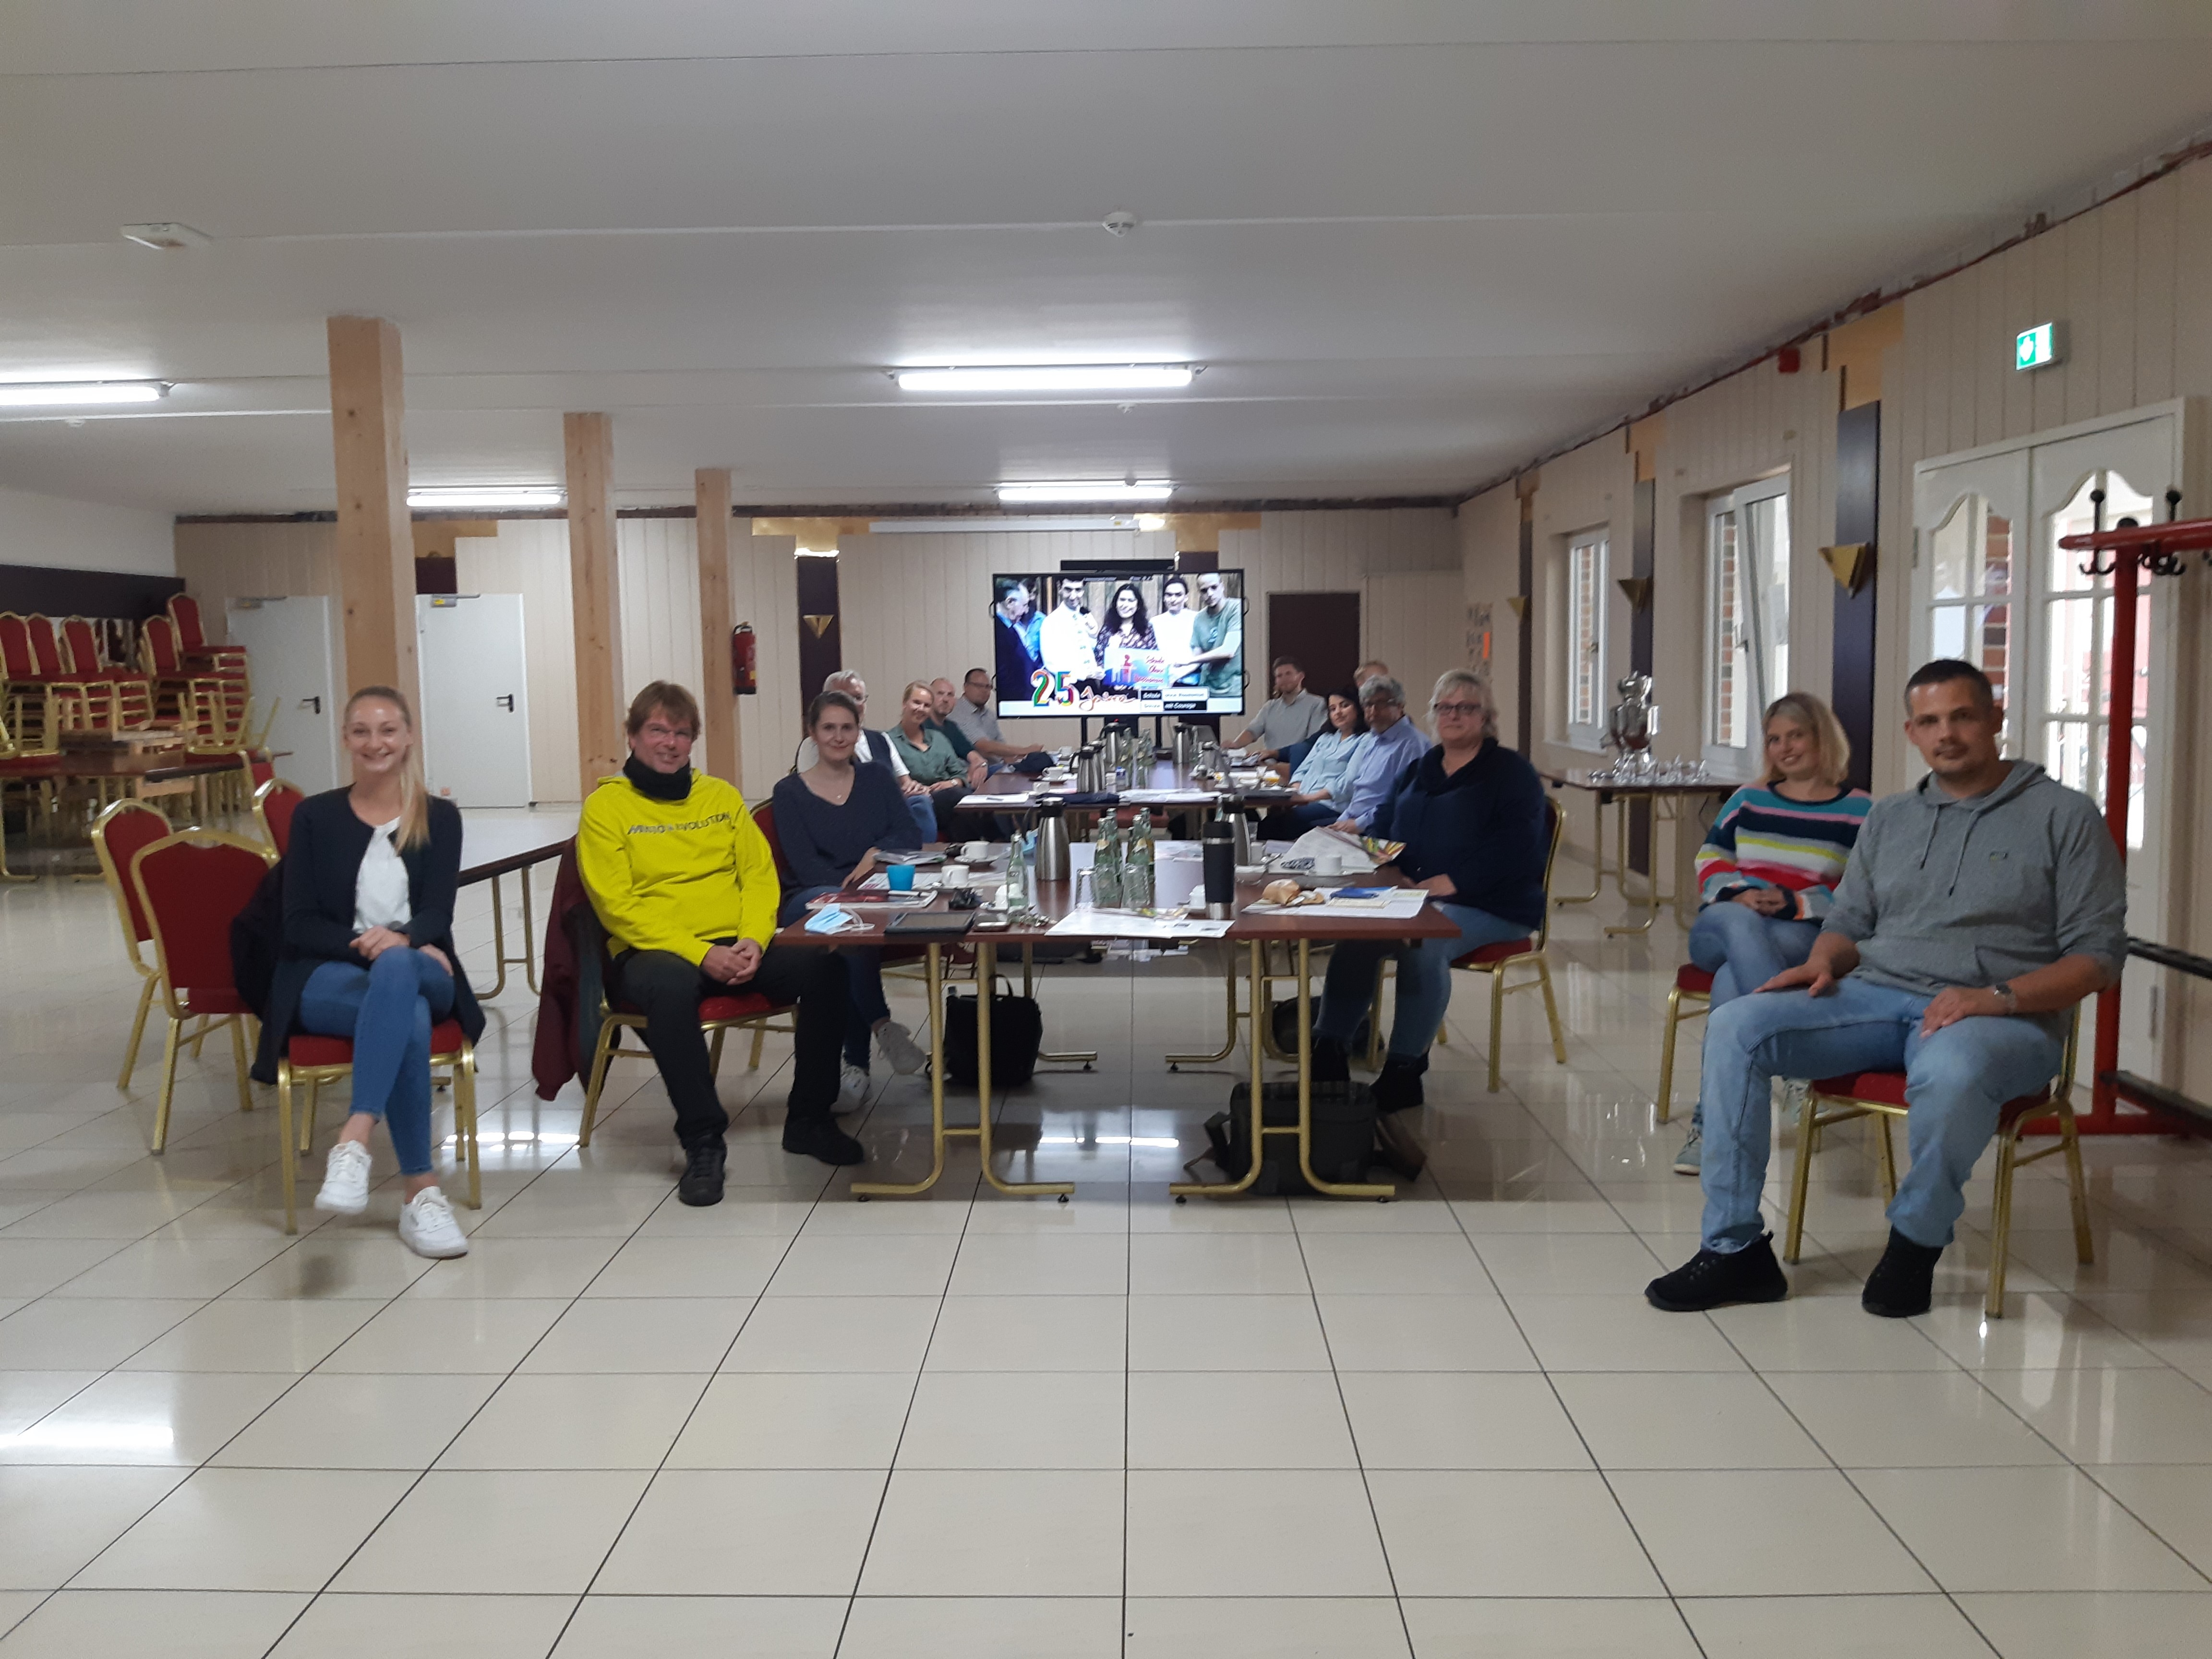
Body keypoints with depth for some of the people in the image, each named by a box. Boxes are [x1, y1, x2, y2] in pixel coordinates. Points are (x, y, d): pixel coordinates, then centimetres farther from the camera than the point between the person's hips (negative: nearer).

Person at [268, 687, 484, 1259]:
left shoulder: (440, 818, 9)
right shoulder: (315, 816, 8)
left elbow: (437, 916, -3)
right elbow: (299, 923, 0)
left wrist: (400, 941, -27)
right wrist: (365, 944, -19)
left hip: (419, 973, 1)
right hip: (329, 978, 0)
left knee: (397, 969, -41)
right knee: (409, 1017, -38)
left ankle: (353, 1143, -51)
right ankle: (421, 1191, -41)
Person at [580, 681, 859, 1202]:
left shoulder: (721, 796, 16)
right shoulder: (606, 806, 2)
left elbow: (760, 874, 10)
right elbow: (618, 906, -7)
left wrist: (754, 941, -10)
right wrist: (701, 953, -18)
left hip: (738, 949, 4)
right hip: (654, 952, -4)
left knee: (824, 967, -21)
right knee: (670, 984, -39)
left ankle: (809, 1120, -6)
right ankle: (702, 1141, -26)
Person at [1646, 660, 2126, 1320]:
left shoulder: (2063, 815, 4)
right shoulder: (1889, 818, 20)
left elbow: (2098, 954, -2)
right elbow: (1848, 923, 23)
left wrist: (2000, 997, -18)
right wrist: (1824, 962, -2)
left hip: (1999, 1018, -4)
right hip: (1874, 997, 5)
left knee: (1952, 1071, -41)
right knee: (1734, 1028, -19)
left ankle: (1916, 1240, -12)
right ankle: (1735, 1248, -16)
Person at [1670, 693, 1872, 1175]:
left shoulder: (1858, 811, 9)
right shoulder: (1749, 798, 20)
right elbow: (1709, 862, 14)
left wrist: (1794, 903, -15)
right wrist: (1737, 894, -9)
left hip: (1805, 937, -2)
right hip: (1724, 924, 3)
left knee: (1733, 979, -37)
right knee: (1741, 925, -39)